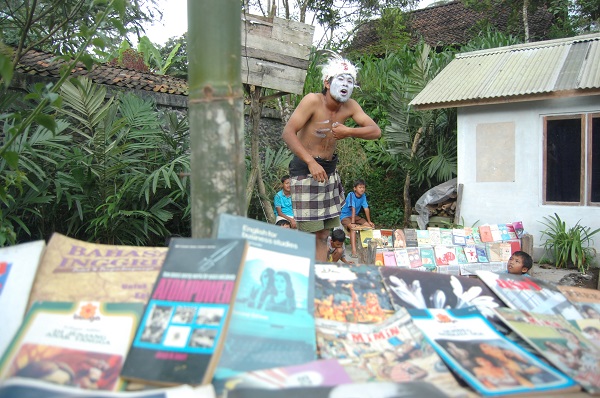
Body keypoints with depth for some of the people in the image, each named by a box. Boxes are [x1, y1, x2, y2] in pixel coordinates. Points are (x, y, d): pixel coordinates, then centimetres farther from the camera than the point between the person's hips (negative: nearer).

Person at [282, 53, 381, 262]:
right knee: (310, 234, -8)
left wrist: (349, 131, -18)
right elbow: (288, 132, -22)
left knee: (323, 234, 9)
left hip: (330, 170, 7)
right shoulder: (313, 100, -16)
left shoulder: (350, 106, 1)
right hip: (305, 170, -6)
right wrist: (311, 162, -32)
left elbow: (375, 131, 0)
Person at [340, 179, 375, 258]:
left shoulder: (363, 196, -3)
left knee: (369, 226, -8)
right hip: (345, 216, -7)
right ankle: (354, 251, -42)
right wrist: (352, 223, -35)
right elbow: (353, 209, -30)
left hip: (355, 216, 7)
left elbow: (366, 209, -1)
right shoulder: (351, 195, -22)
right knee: (353, 228, -34)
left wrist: (369, 222, 0)